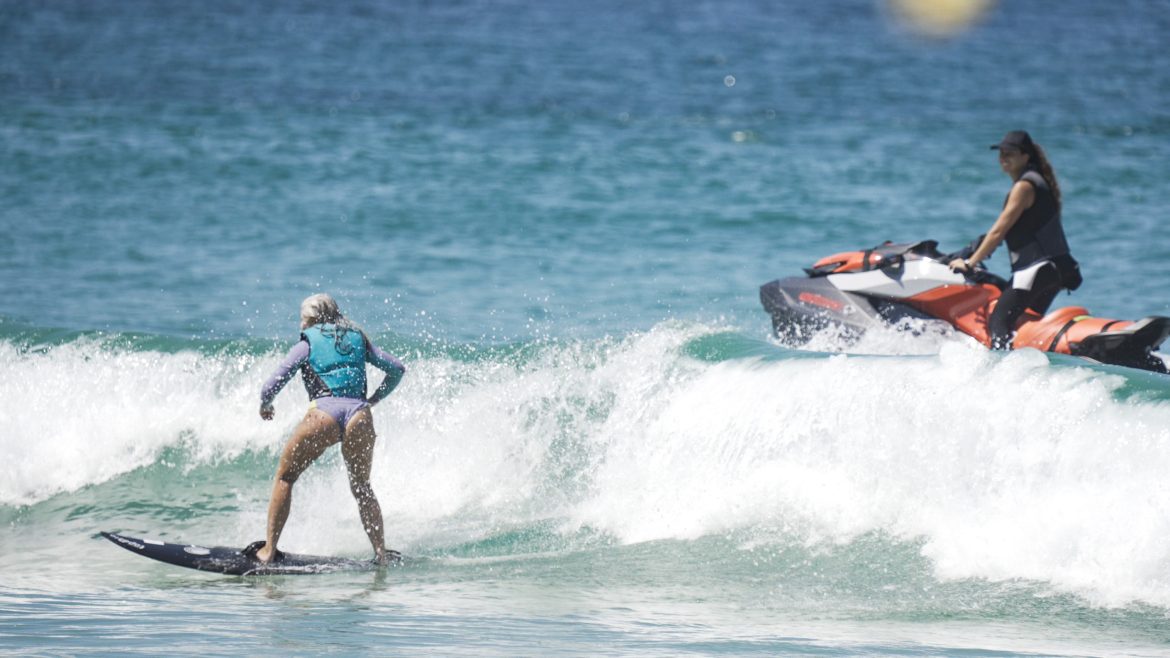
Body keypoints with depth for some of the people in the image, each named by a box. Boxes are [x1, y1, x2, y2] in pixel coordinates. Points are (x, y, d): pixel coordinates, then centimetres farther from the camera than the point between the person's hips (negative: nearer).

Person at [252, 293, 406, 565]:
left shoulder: (307, 344, 14)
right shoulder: (358, 339, 24)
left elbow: (274, 383, 4)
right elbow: (397, 369, 21)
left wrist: (265, 405, 23)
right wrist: (374, 399, 30)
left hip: (324, 413, -3)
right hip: (359, 415, 3)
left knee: (285, 478, 13)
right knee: (362, 488, 20)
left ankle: (269, 550, 6)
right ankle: (381, 555, 11)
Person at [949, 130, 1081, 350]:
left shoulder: (1024, 186, -11)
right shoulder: (1036, 181, 18)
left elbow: (999, 230, -14)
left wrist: (970, 263, -11)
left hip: (1037, 268, -10)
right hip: (1056, 271, 10)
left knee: (998, 322, -18)